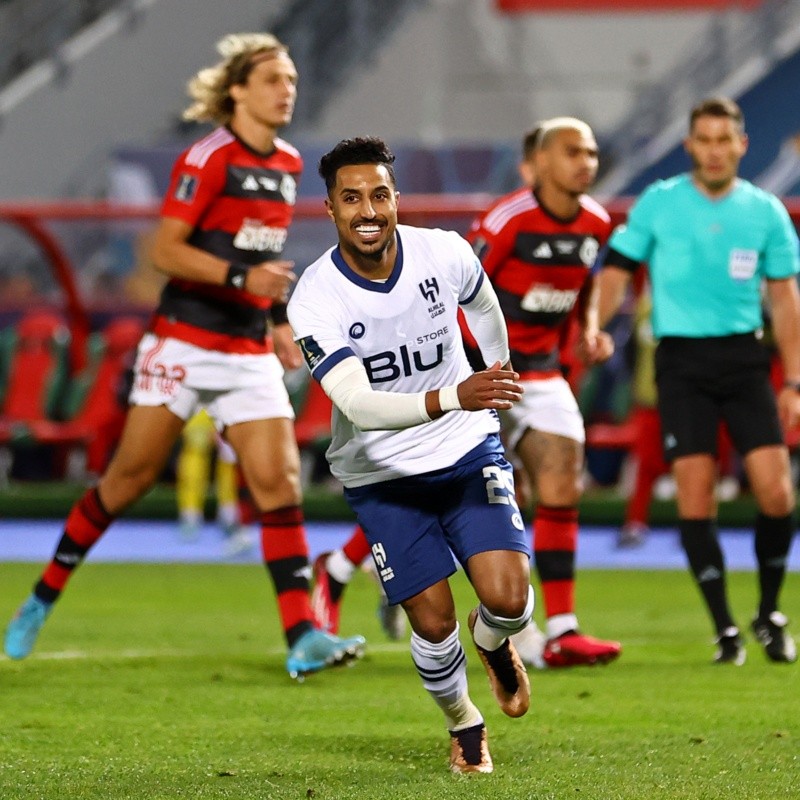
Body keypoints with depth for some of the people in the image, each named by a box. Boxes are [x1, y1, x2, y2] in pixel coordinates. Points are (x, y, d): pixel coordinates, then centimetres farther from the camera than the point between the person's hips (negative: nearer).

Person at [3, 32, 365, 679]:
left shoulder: (289, 164, 10)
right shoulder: (208, 159, -12)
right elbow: (165, 250, -16)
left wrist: (279, 317, 16)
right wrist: (242, 277, -25)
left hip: (249, 352, 6)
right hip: (185, 342, -6)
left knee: (279, 479, -8)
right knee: (130, 477, 1)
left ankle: (303, 637, -13)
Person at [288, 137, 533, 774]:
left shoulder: (444, 253, -12)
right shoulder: (314, 302, -22)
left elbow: (483, 306, 13)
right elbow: (359, 405, -33)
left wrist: (497, 384, 29)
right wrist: (452, 398, -48)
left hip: (469, 453, 1)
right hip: (382, 476, -1)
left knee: (508, 599, -15)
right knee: (434, 623, -3)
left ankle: (493, 642, 23)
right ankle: (464, 723, 29)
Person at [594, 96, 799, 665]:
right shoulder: (658, 203, 1)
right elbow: (615, 275, 5)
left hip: (744, 356, 1)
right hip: (681, 361, -1)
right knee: (695, 494, -8)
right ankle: (725, 630, 2)